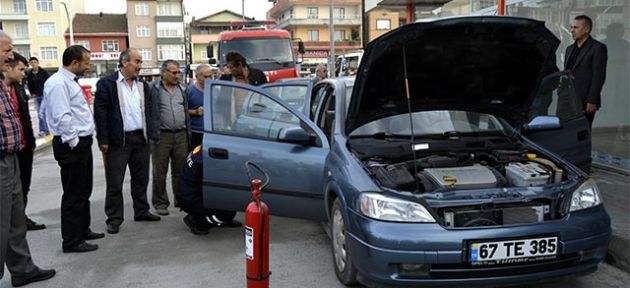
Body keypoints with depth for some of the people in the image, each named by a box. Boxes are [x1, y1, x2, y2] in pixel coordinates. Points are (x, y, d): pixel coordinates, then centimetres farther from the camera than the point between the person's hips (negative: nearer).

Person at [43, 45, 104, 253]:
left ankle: (83, 230, 32)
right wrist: (74, 142, -18)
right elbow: (62, 117, -24)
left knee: (84, 191, 19)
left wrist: (84, 141, 16)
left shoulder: (70, 81, 15)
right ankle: (72, 241, 7)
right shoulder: (58, 83, -17)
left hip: (82, 142, 10)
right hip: (72, 146, -10)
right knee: (74, 194, -2)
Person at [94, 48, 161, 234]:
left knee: (141, 179, 14)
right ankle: (114, 218, 11)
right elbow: (100, 112, -9)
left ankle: (141, 211, 27)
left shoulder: (143, 85, 12)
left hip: (141, 139, 6)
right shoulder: (107, 84, -5)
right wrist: (103, 140, -13)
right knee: (114, 183, 2)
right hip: (118, 141, -5)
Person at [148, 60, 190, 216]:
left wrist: (188, 133, 13)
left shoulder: (182, 89, 14)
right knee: (160, 172, 2)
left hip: (181, 135, 4)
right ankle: (160, 203, 12)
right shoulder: (153, 88, -3)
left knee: (180, 170, 11)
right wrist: (153, 134, -9)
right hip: (162, 136, -4)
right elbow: (149, 112, -5)